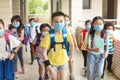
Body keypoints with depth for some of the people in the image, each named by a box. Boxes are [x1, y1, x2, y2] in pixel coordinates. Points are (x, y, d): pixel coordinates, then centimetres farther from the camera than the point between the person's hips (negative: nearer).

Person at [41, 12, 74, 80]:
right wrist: (48, 65, -20)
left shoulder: (66, 33, -12)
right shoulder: (49, 36, -19)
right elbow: (44, 52, -16)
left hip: (63, 62, 1)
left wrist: (71, 56, 12)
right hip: (52, 63, -1)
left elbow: (71, 44, 8)